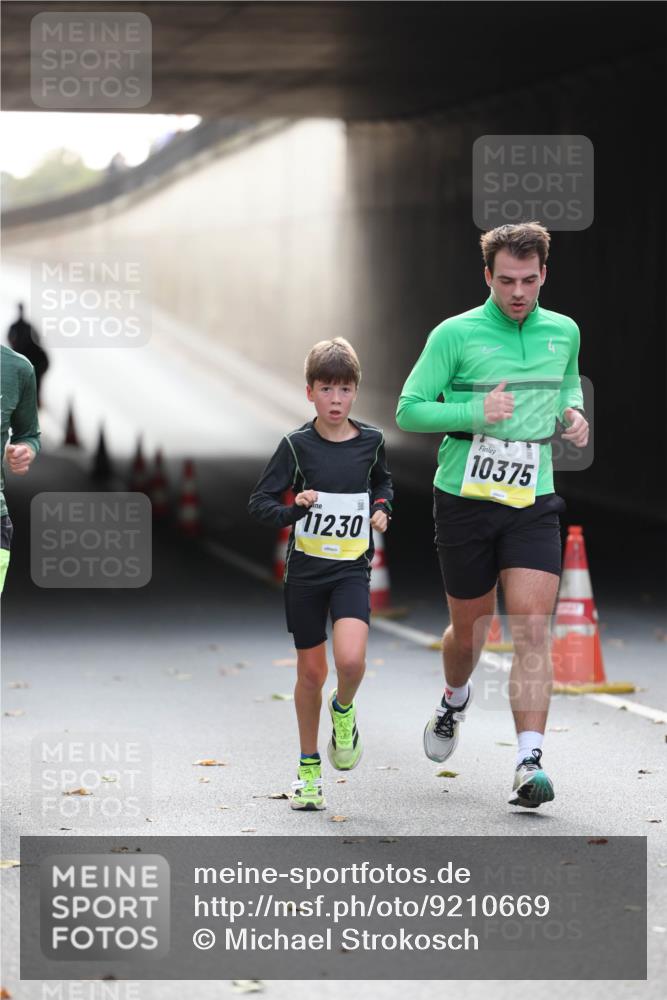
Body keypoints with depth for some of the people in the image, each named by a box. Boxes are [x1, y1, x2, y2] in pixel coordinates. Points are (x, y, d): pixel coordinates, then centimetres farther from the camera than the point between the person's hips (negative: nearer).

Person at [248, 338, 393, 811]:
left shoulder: (371, 441, -1)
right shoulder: (297, 445, -8)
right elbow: (260, 501, -7)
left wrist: (381, 508, 1)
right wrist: (294, 510, -25)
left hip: (352, 569, 0)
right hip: (305, 570, 0)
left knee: (351, 660, -22)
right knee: (311, 671, 8)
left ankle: (343, 709, 13)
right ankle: (308, 767, 25)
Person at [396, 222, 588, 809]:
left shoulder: (564, 332, 6)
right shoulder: (455, 335, -7)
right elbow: (409, 409, -7)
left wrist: (573, 411, 4)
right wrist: (475, 413, -21)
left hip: (533, 502, 2)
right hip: (465, 500, -2)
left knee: (532, 629, -13)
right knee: (469, 630, 11)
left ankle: (529, 763, -16)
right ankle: (455, 700, 46)